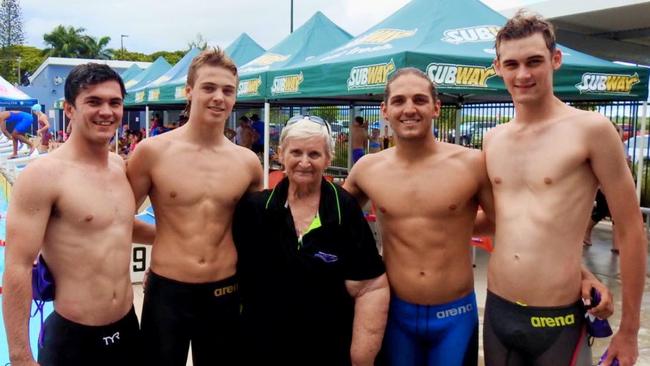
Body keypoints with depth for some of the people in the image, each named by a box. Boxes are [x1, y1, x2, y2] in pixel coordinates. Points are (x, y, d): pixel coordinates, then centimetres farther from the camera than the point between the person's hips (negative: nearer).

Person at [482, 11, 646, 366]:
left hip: (557, 322, -4)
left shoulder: (590, 129, -9)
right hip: (497, 311, 5)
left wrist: (629, 330, -2)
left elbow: (630, 232, -5)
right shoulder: (493, 140, 6)